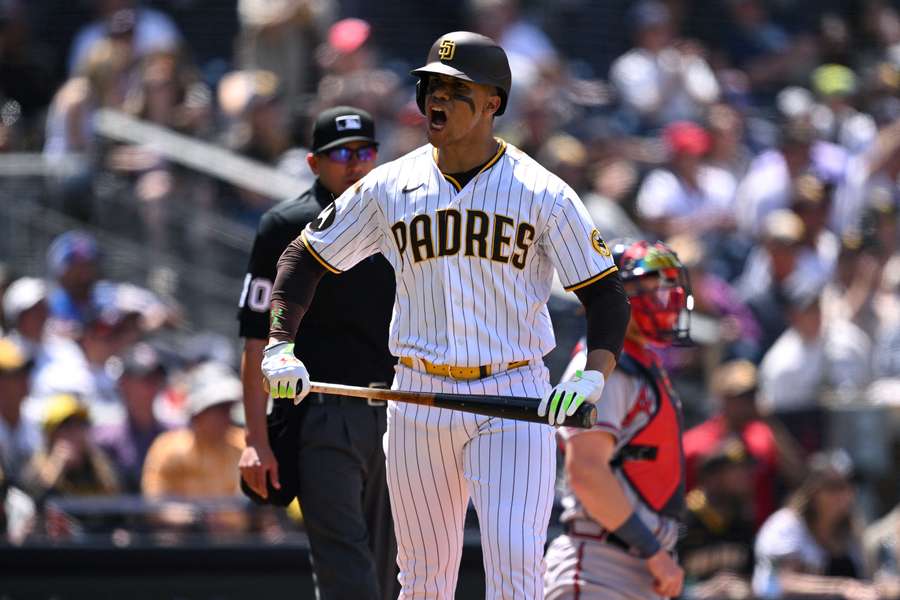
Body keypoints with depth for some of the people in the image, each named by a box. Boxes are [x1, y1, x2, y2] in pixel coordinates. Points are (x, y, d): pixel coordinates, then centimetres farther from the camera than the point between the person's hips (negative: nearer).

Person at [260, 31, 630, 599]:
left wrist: (593, 377, -20)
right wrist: (279, 345, -3)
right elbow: (305, 256, 12)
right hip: (419, 400, 3)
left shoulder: (545, 195, -4)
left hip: (516, 404, -3)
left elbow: (607, 295, -2)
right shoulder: (390, 188, 4)